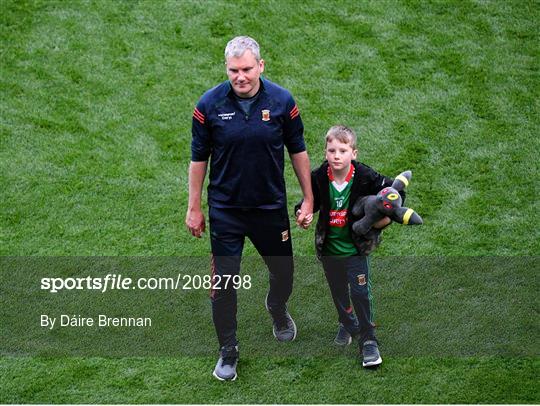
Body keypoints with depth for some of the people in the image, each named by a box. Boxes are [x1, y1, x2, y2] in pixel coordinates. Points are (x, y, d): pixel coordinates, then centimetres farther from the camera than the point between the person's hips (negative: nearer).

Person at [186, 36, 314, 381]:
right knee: (223, 282, 1)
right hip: (225, 210, -1)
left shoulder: (282, 101, -10)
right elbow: (199, 158, -2)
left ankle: (278, 309, 51)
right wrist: (194, 208, 1)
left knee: (283, 272, 16)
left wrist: (309, 200, 4)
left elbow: (298, 151, 2)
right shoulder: (210, 104, -12)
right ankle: (228, 352, 20)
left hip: (271, 207, 1)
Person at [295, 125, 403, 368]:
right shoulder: (318, 178, -14)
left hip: (355, 249, -2)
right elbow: (311, 202, 3)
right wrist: (303, 213, -17)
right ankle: (347, 325, 45)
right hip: (329, 249, 2)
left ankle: (368, 341, 10)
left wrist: (388, 217, -16)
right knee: (339, 293, 19)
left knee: (361, 293, -2)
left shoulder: (364, 177, -18)